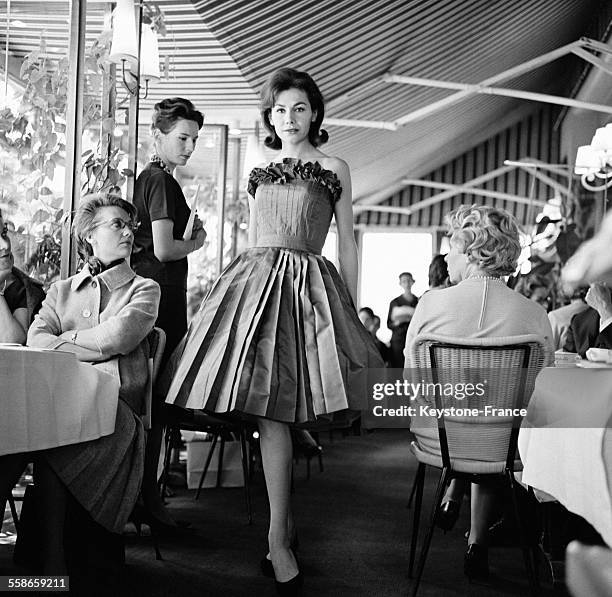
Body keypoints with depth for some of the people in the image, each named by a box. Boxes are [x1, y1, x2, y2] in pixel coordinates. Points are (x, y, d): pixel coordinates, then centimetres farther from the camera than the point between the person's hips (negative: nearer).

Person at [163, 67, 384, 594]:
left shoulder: (333, 169, 8)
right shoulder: (260, 172, 18)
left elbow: (347, 242, 6)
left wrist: (352, 307, 1)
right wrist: (236, 289, 14)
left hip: (307, 285, -3)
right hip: (254, 280, 3)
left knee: (275, 410, -9)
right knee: (268, 410, -4)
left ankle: (278, 539, -2)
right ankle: (284, 524, 4)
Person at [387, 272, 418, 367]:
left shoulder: (418, 301, 9)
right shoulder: (395, 302, 7)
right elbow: (389, 324, 7)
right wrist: (398, 322, -11)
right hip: (398, 340, 0)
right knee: (398, 367, -9)